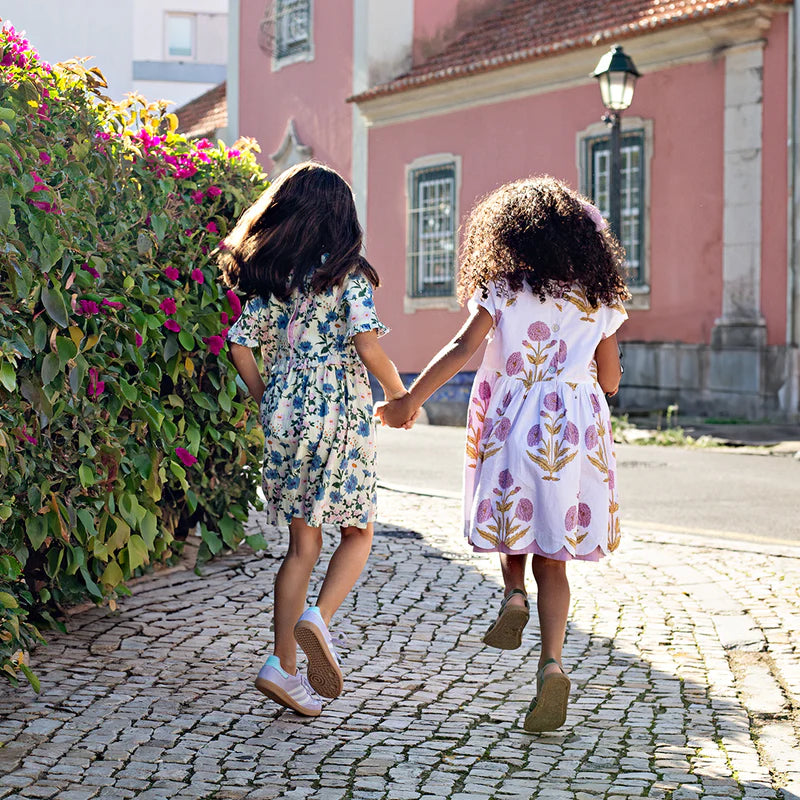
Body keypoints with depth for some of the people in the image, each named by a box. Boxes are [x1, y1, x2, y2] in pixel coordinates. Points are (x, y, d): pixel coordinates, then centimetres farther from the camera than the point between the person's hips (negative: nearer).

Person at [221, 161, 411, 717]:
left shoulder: (270, 276, 7)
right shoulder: (347, 273, -6)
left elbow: (241, 345, 5)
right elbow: (367, 345, -14)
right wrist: (400, 394, 1)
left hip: (286, 416, 5)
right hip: (340, 412, -4)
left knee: (302, 544, 11)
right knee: (358, 531, 12)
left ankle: (284, 666, 6)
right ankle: (318, 619, -13)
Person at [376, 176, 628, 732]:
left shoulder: (503, 289, 0)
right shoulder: (598, 297, 7)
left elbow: (463, 347, -13)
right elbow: (610, 382, 11)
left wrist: (410, 401, -12)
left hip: (510, 427, -2)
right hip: (574, 430, 2)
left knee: (509, 520, 24)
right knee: (552, 558, 3)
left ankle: (514, 594, -3)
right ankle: (552, 663, -12)